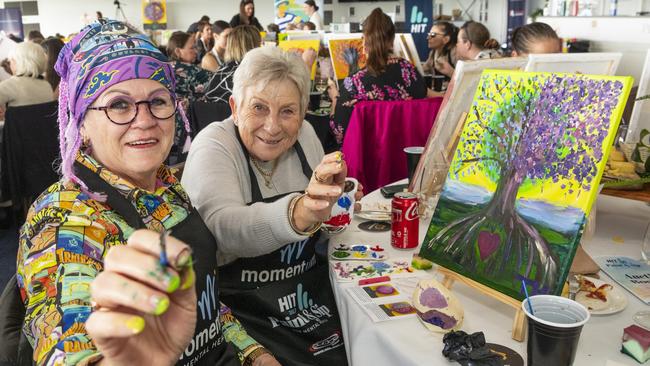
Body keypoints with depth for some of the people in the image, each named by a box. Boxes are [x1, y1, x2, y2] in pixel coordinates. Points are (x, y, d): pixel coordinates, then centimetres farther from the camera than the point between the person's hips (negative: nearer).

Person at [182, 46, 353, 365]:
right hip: (240, 301, -5)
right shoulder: (213, 147, -14)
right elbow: (224, 228, -34)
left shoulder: (304, 135, 1)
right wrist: (299, 214, -51)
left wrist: (332, 203, -7)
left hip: (310, 289, 5)